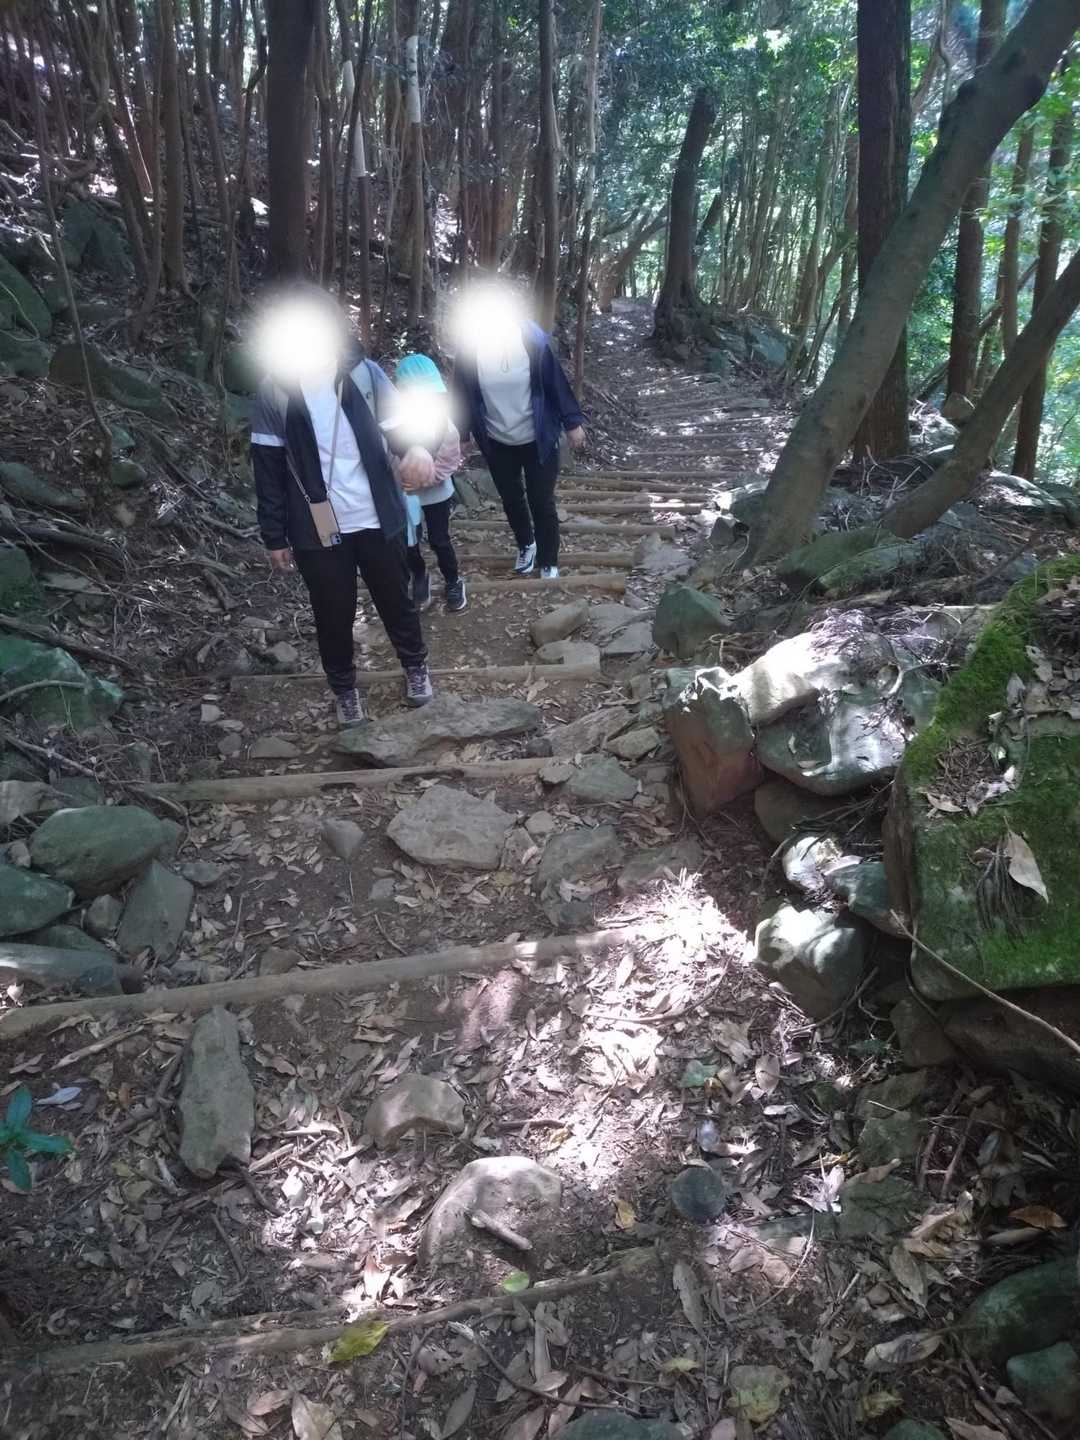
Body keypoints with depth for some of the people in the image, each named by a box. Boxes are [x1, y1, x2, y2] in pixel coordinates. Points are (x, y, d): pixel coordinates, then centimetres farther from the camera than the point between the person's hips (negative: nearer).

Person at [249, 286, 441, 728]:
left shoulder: (364, 374, -5)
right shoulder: (272, 394, -7)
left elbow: (402, 421, -8)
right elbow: (268, 471, -3)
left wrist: (419, 446, -34)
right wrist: (274, 536, -1)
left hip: (377, 521, 1)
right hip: (316, 532, -1)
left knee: (395, 599, 17)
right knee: (333, 615, 12)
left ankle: (415, 666, 42)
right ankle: (344, 688, 34)